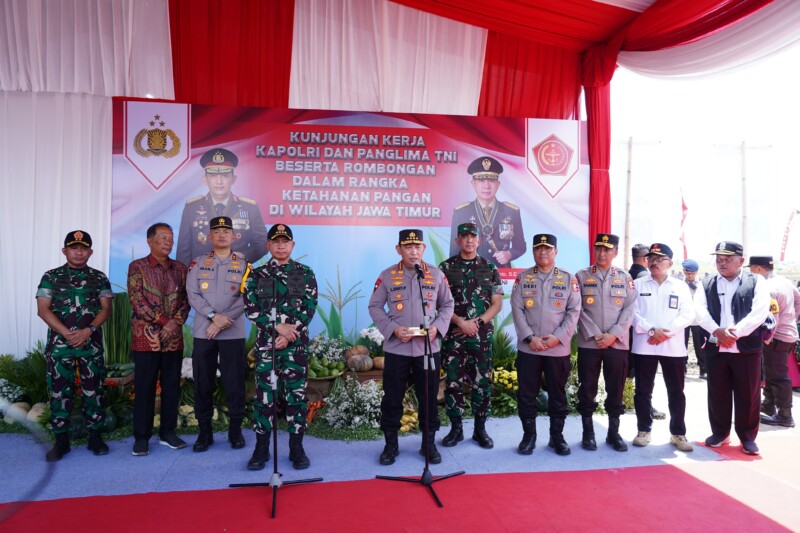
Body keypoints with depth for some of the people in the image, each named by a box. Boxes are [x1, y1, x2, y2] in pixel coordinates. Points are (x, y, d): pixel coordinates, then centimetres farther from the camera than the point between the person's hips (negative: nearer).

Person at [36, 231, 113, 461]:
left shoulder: (99, 278, 7)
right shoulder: (51, 277, 5)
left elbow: (105, 308, 2)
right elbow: (43, 309, -2)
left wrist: (87, 331, -13)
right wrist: (67, 333, -12)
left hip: (91, 343, 1)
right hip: (59, 343, 0)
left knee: (93, 390, 4)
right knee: (59, 391, 4)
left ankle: (95, 437, 14)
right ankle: (61, 440, 15)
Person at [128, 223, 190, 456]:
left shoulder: (180, 268, 10)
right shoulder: (137, 267, -1)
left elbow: (186, 299, 6)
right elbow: (137, 301, -10)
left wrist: (176, 322, -11)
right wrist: (163, 321, -14)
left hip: (174, 338, 4)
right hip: (146, 337, -3)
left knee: (172, 386, 8)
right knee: (144, 388, 3)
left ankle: (168, 433, 21)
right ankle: (141, 437, 14)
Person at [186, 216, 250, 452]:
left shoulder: (243, 264, 4)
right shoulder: (198, 263, 8)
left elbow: (245, 298, -4)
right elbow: (192, 294, -1)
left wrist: (223, 322, -13)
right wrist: (214, 316, -15)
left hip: (233, 333, -1)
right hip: (202, 332, 1)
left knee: (234, 382, 3)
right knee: (202, 382, 6)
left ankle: (235, 430, 17)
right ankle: (204, 431, 19)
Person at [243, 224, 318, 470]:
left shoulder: (305, 274, 4)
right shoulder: (256, 275, 6)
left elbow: (309, 307, -3)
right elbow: (251, 309, -3)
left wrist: (289, 335, -12)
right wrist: (278, 327, -14)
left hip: (296, 344, 0)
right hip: (266, 343, 1)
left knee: (297, 395, 3)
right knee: (264, 395, 5)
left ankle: (296, 447, 15)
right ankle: (261, 448, 17)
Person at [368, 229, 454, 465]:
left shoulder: (437, 274, 3)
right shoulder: (387, 276, -1)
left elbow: (448, 304, 10)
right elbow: (374, 307, 1)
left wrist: (437, 326, -7)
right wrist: (393, 329, -12)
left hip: (429, 348, 1)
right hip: (396, 348, -1)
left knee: (429, 397, 9)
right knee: (392, 398, 6)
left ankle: (429, 443, 25)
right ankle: (390, 444, 23)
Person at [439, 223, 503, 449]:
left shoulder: (490, 268, 6)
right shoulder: (446, 267, 2)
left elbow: (497, 303, 3)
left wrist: (477, 323, -10)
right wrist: (461, 322, -13)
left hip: (483, 335, 1)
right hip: (453, 335, -1)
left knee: (483, 382, 5)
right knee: (453, 382, 3)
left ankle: (480, 429, 19)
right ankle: (456, 428, 17)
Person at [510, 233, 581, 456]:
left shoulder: (569, 279, 4)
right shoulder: (523, 278, 5)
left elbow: (574, 312, 0)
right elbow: (517, 310, -1)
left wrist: (557, 337, -11)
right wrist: (530, 338, -12)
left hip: (559, 348, 0)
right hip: (528, 347, 0)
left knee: (558, 393, 9)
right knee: (526, 393, 5)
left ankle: (557, 436, 23)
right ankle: (528, 435, 19)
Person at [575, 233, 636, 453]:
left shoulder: (625, 278, 8)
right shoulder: (582, 276, 4)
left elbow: (630, 309, 1)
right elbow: (578, 309, -3)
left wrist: (613, 335, -10)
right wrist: (596, 335, -12)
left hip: (618, 343, 1)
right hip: (588, 343, -1)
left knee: (616, 390, 8)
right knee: (587, 390, 4)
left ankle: (614, 433, 21)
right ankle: (588, 433, 16)